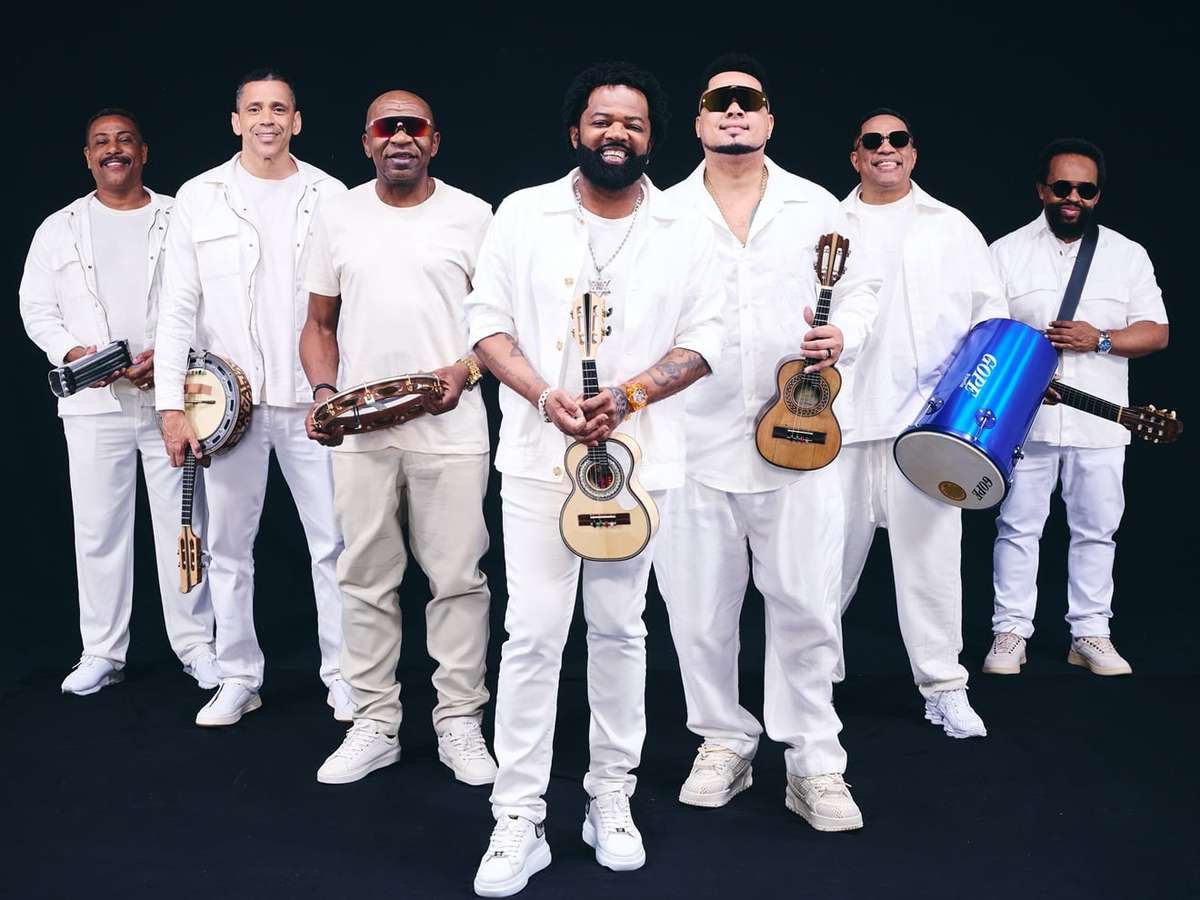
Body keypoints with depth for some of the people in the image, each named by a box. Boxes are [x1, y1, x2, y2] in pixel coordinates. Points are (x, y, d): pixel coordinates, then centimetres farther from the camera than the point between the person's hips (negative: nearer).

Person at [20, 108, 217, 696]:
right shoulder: (59, 229, 11)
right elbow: (36, 307, 9)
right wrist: (72, 351, -9)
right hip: (93, 403, 2)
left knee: (180, 521, 2)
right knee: (98, 527, 5)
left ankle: (195, 645, 12)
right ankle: (102, 653, 15)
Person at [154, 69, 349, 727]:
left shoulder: (330, 196, 3)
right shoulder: (200, 197, 4)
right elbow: (178, 308, 2)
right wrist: (171, 405, -4)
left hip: (313, 399, -1)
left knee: (333, 542, 2)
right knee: (229, 546, 9)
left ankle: (344, 677, 14)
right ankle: (238, 678, 22)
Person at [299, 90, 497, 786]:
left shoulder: (471, 215, 3)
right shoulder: (340, 216, 10)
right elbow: (320, 323, 14)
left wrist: (465, 372, -13)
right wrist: (324, 393, -2)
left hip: (451, 431, -2)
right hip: (360, 433, 2)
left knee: (459, 579, 2)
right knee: (367, 580, 7)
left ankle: (460, 724, 14)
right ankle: (375, 724, 19)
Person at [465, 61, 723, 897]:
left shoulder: (685, 231, 4)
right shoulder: (523, 214, 3)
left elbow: (704, 340, 2)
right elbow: (488, 323, 2)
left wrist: (631, 394, -15)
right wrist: (546, 398, -15)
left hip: (640, 458, 1)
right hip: (539, 456, -1)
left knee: (619, 632, 10)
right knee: (533, 636, -2)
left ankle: (613, 798, 25)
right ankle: (519, 821, 7)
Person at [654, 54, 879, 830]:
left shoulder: (816, 205, 8)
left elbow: (862, 288, 12)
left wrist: (843, 337, -9)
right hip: (695, 440, 1)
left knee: (806, 605, 1)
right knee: (700, 609, 8)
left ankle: (816, 764, 13)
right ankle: (725, 741, 26)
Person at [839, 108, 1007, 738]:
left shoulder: (952, 227, 15)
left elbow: (990, 310, 12)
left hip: (928, 416, 0)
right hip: (843, 416, 0)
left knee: (930, 550, -2)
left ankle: (944, 688, 8)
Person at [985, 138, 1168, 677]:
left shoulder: (1128, 255, 7)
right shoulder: (1006, 252, 3)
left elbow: (1156, 332, 3)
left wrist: (1099, 340, -14)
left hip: (1099, 423, 2)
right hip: (1024, 417, -1)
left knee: (1096, 529, 7)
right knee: (1018, 526, 3)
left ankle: (1090, 634, 18)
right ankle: (1010, 631, 12)